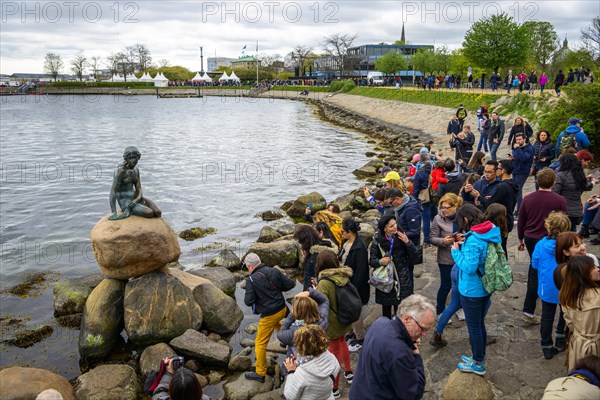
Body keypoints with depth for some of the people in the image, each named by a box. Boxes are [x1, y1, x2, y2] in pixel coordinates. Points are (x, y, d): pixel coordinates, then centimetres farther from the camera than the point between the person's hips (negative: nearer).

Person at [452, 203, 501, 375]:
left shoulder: (473, 240, -28)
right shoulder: (491, 233, -1)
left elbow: (469, 267, -30)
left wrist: (457, 251, -18)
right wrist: (464, 244, 3)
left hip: (471, 290, -8)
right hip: (486, 287, 8)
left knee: (474, 327, 9)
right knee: (480, 324, 23)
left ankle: (478, 365, 24)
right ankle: (479, 357, 39)